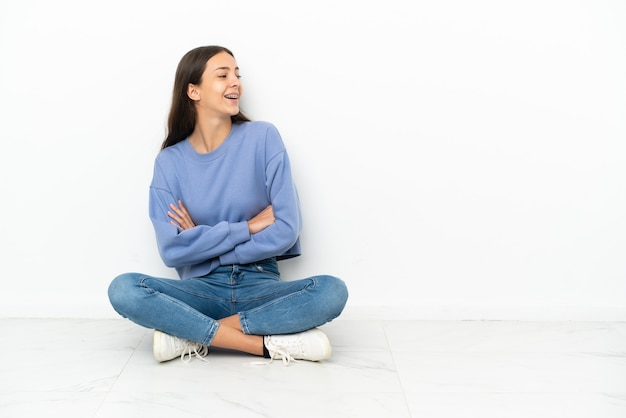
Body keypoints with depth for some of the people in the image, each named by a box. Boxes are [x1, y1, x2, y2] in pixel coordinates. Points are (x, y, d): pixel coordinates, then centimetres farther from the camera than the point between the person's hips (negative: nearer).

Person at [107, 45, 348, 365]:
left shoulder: (263, 137, -3)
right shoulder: (170, 161, 1)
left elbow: (286, 230, -10)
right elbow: (171, 250, -8)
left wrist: (202, 243, -6)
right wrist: (249, 226, -11)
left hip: (260, 285, 0)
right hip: (202, 289, 1)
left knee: (332, 291, -28)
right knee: (123, 290, -25)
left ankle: (190, 334, -19)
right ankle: (270, 343, -22)